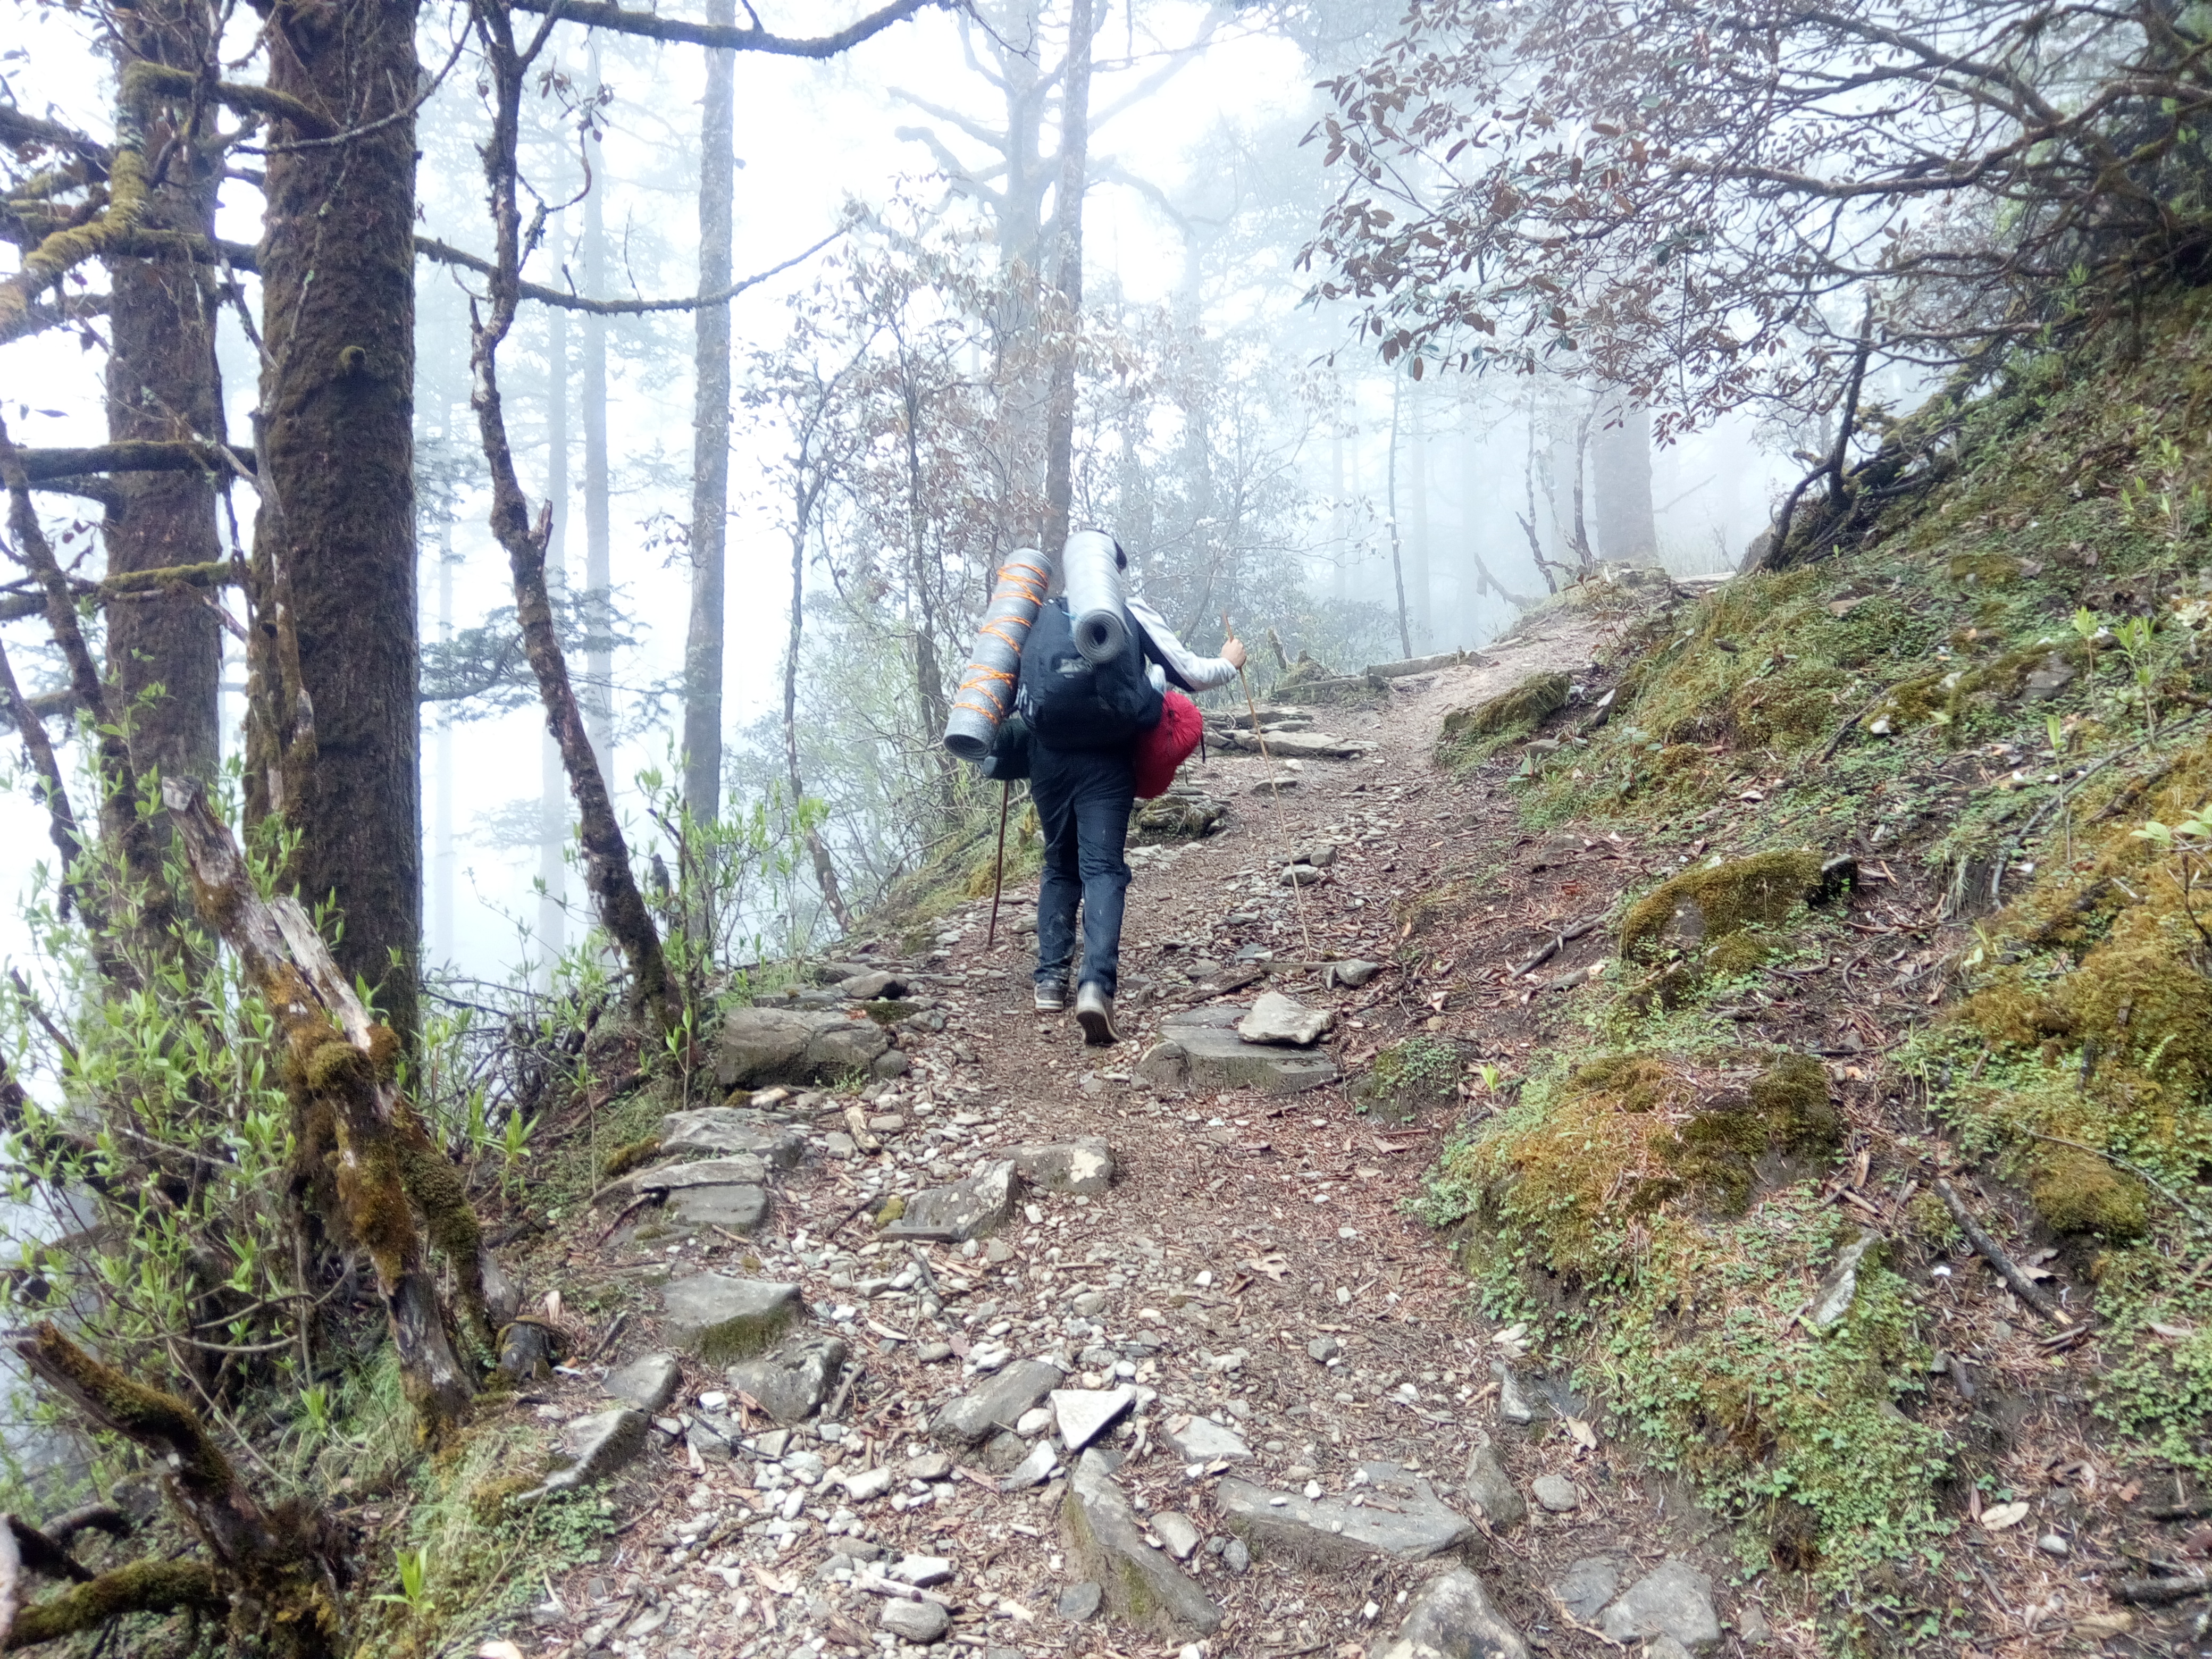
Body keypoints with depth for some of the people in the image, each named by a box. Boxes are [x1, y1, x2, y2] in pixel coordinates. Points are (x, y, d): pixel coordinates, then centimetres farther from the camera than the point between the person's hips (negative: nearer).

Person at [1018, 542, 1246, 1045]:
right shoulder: (1133, 613, 7)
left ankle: (1051, 979, 12)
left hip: (1048, 756, 3)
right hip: (1106, 759, -3)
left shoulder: (1040, 617, 15)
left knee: (1059, 866, 18)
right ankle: (1096, 983, -24)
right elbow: (1192, 674, 8)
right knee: (1102, 868, -5)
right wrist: (1230, 664, 26)